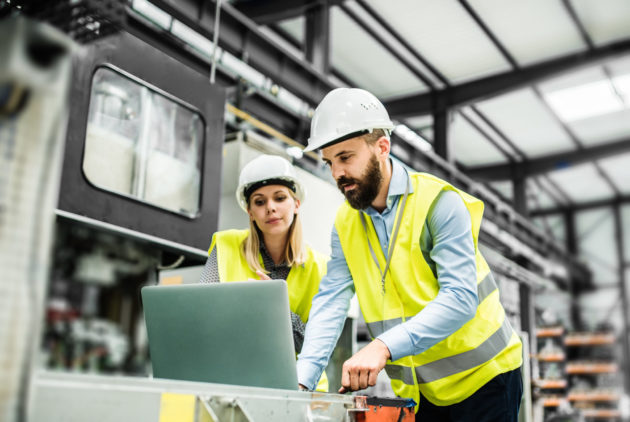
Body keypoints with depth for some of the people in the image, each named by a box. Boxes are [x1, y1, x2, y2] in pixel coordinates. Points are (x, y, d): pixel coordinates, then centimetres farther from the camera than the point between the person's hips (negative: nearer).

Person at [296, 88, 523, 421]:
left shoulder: (439, 203, -18)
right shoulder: (345, 224, 0)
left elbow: (461, 297, -26)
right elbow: (330, 302, -8)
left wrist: (383, 346, -37)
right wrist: (302, 380, -23)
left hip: (481, 377, -4)